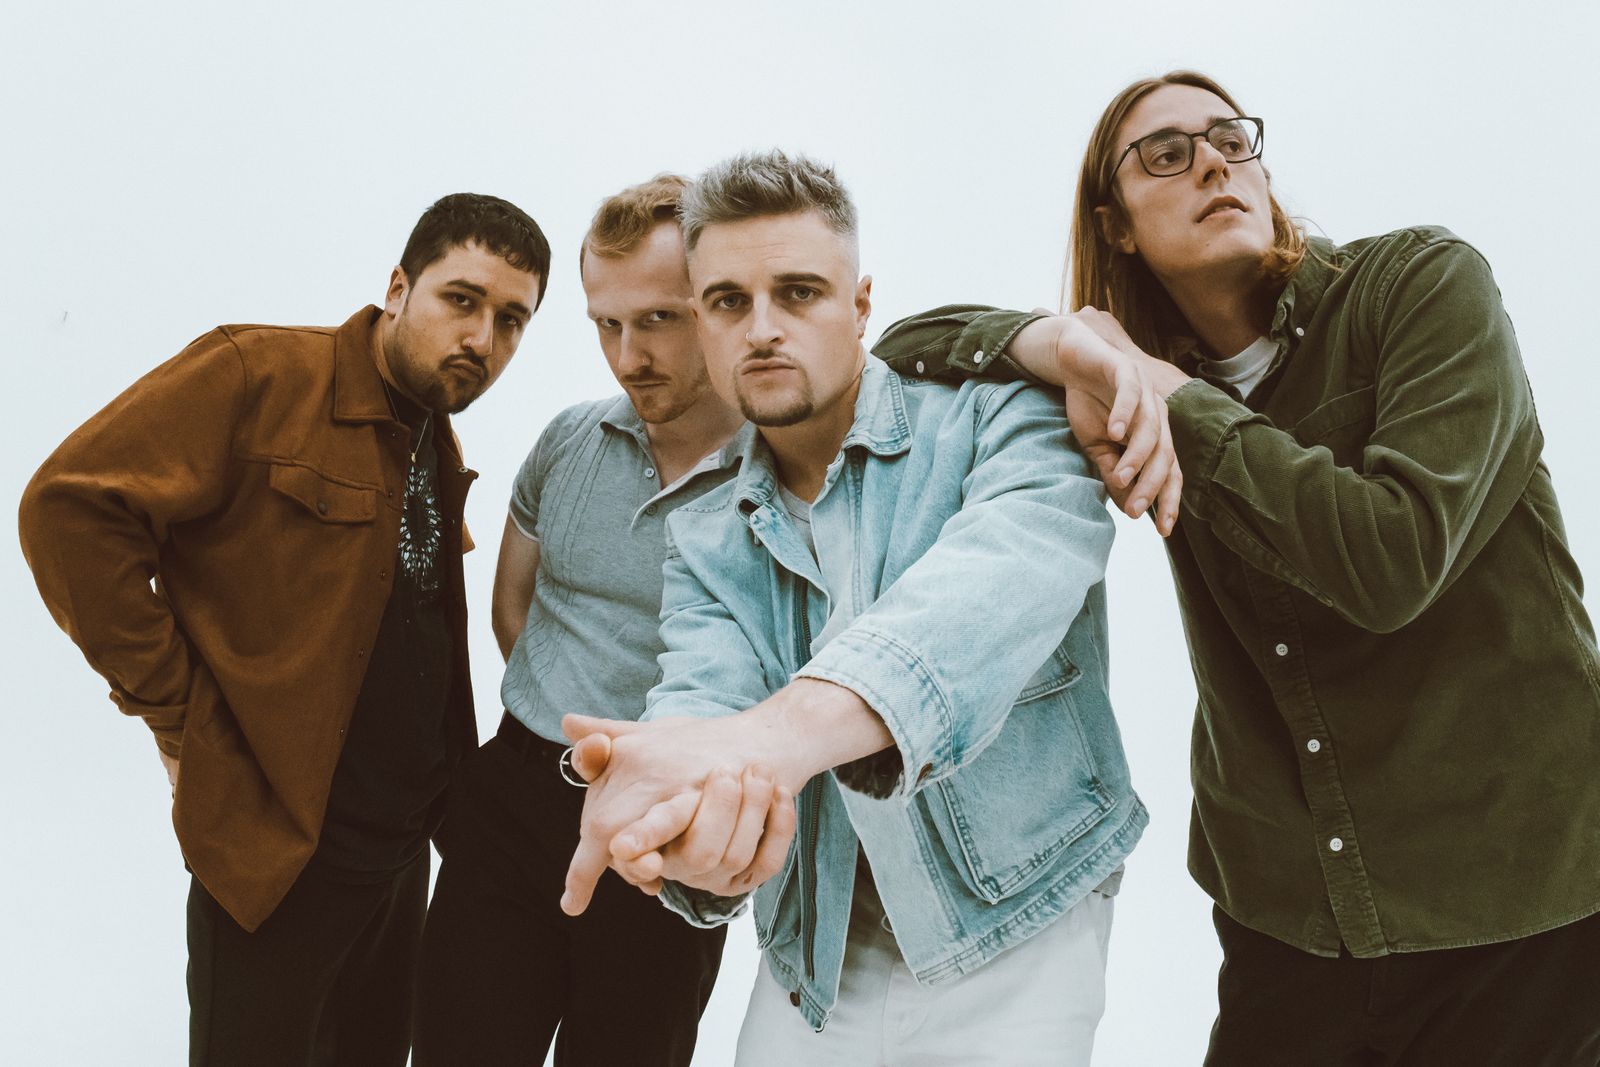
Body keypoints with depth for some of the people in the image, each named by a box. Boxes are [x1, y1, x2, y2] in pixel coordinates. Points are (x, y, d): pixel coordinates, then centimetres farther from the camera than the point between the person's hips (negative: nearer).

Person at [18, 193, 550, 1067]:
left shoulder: (436, 439, 9)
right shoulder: (258, 375, -15)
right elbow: (68, 508, -20)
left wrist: (453, 786, 7)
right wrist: (177, 717, -18)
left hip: (407, 839, 7)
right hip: (276, 844, -7)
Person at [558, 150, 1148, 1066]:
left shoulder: (997, 417, -13)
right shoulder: (704, 539, 2)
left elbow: (1016, 565, -34)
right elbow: (700, 693, -15)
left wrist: (779, 730, -50)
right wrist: (693, 824, -40)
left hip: (1017, 941, -3)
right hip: (817, 956, 4)